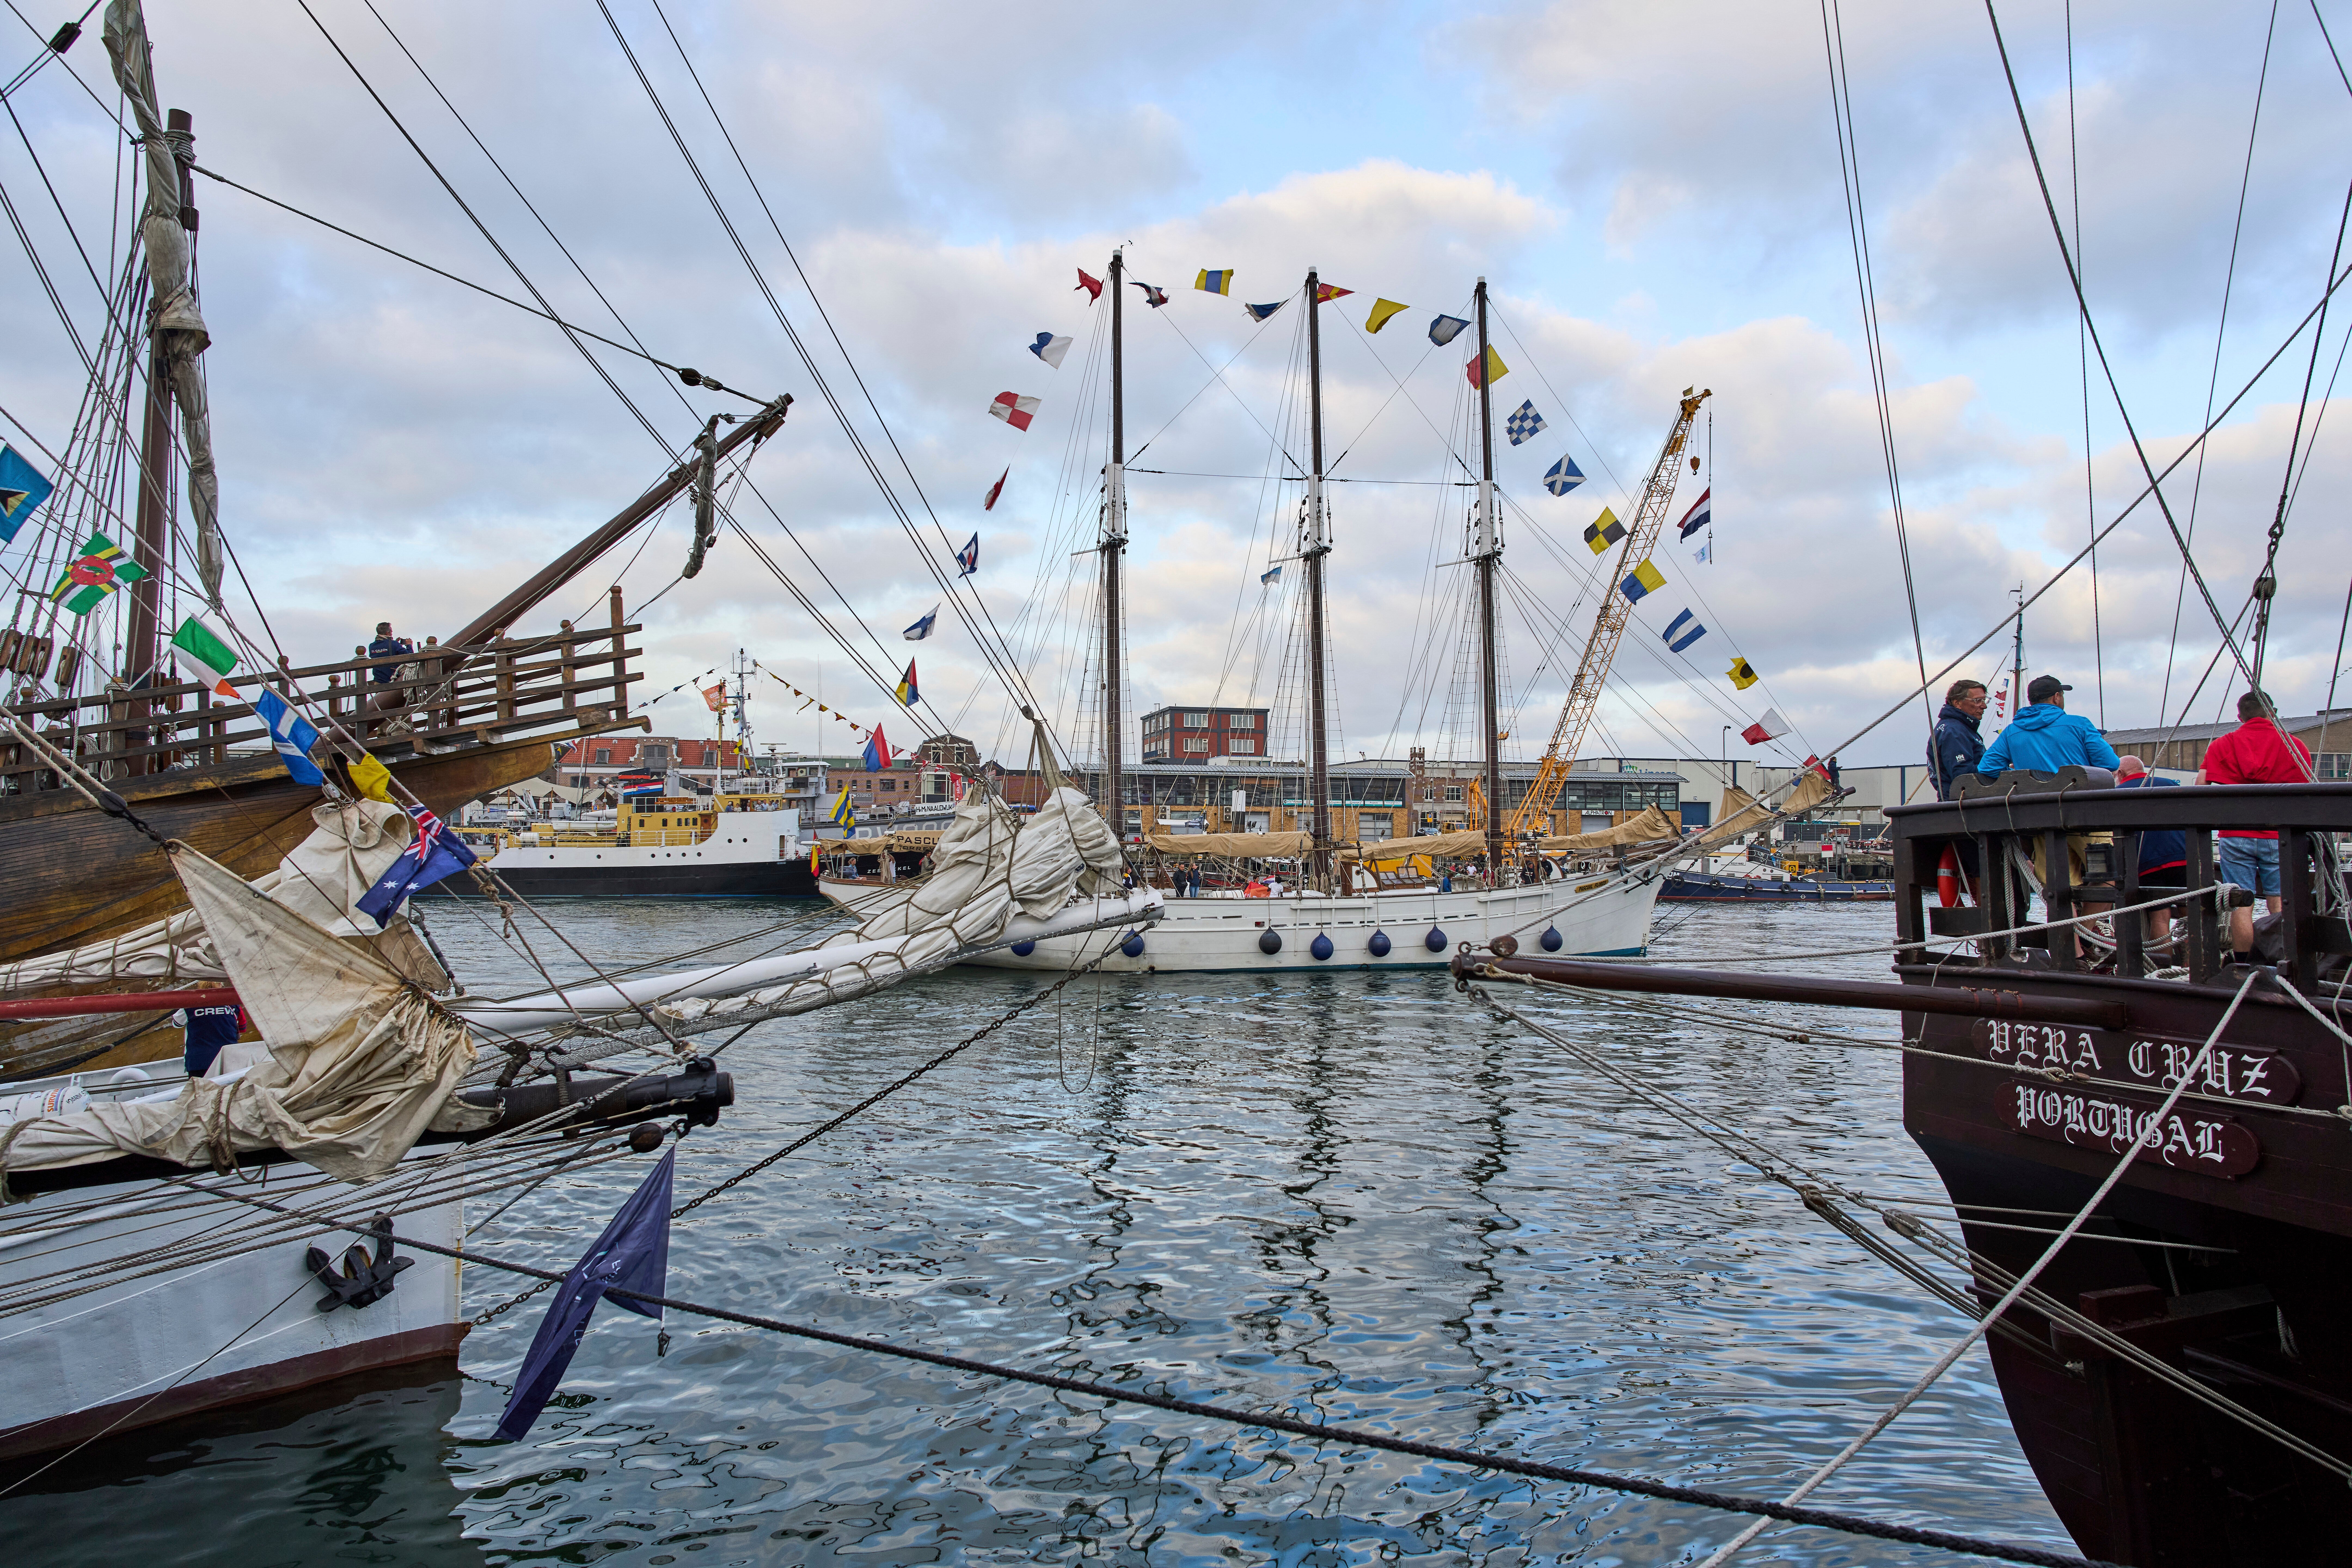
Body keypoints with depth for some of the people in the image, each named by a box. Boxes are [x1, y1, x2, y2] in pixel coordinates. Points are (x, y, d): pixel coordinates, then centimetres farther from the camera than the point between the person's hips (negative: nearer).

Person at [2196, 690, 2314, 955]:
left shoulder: (2222, 746, 3)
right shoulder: (2296, 746, 4)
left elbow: (2200, 787, -3)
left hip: (2236, 836, 0)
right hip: (2280, 836, 0)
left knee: (2241, 906, -1)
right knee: (2280, 905, 4)